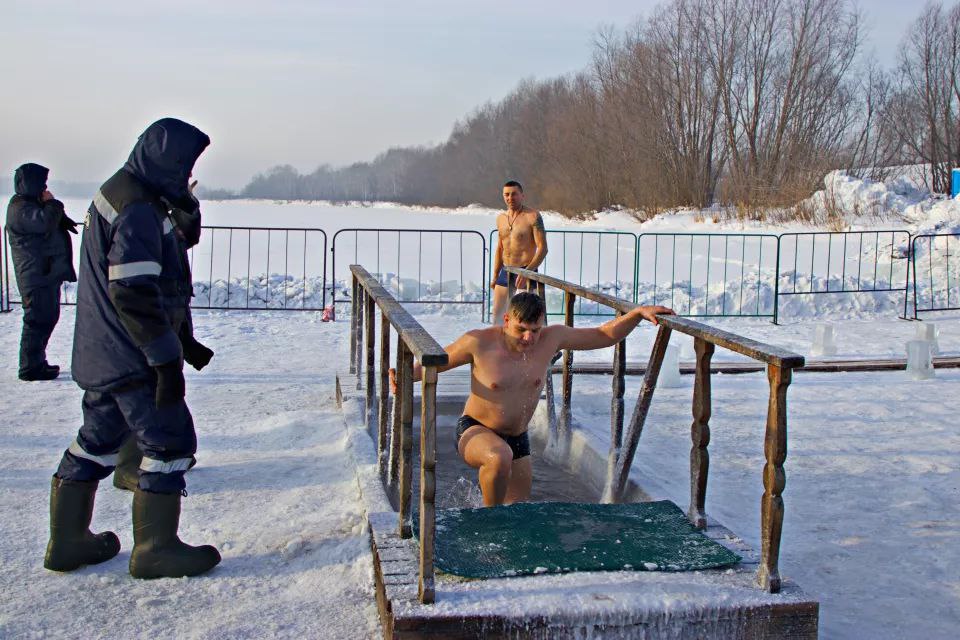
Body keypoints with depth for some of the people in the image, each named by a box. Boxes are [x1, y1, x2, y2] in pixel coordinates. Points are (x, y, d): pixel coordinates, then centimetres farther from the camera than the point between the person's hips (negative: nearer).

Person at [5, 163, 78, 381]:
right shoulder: (20, 208, -13)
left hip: (48, 273, 11)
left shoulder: (33, 204, 21)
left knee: (48, 317, 15)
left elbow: (57, 223, 29)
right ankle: (30, 367, -3)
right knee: (38, 320, -8)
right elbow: (45, 223, -27)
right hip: (36, 275, -11)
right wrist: (52, 203, -11)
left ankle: (37, 363, 24)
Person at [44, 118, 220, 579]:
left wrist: (179, 338, 26)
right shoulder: (139, 209, -19)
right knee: (169, 440, -2)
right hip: (131, 358, -10)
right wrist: (166, 359, -22)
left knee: (98, 439, 17)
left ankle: (68, 541, 27)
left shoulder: (120, 195, 16)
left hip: (103, 354, 11)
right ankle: (155, 548, 6)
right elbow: (134, 293, -25)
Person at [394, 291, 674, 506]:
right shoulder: (480, 342, -18)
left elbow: (605, 336, 0)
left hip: (517, 439, 5)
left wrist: (638, 313, -12)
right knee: (500, 457, -40)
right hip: (475, 431, -5)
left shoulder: (551, 338, -8)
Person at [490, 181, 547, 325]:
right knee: (497, 315, 7)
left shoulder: (533, 216, -9)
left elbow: (542, 248, -14)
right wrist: (495, 277, 17)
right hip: (505, 271, 7)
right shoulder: (501, 218, 11)